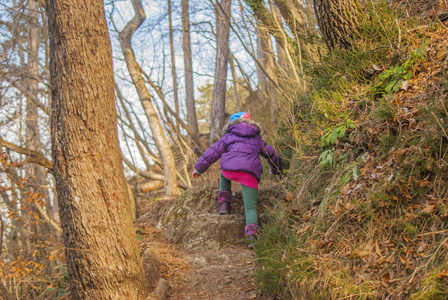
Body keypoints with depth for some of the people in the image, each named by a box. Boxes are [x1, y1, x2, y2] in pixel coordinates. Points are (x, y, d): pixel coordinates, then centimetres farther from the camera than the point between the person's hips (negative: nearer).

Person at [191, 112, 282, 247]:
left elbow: (213, 151, 16)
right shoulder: (257, 140, 31)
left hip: (230, 170, 0)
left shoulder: (228, 136, 24)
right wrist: (276, 171, 53)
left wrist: (199, 168, 22)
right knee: (251, 207, 1)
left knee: (224, 174, 38)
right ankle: (252, 235, -24)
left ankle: (224, 203, 22)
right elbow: (272, 154, 35)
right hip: (250, 175, 0)